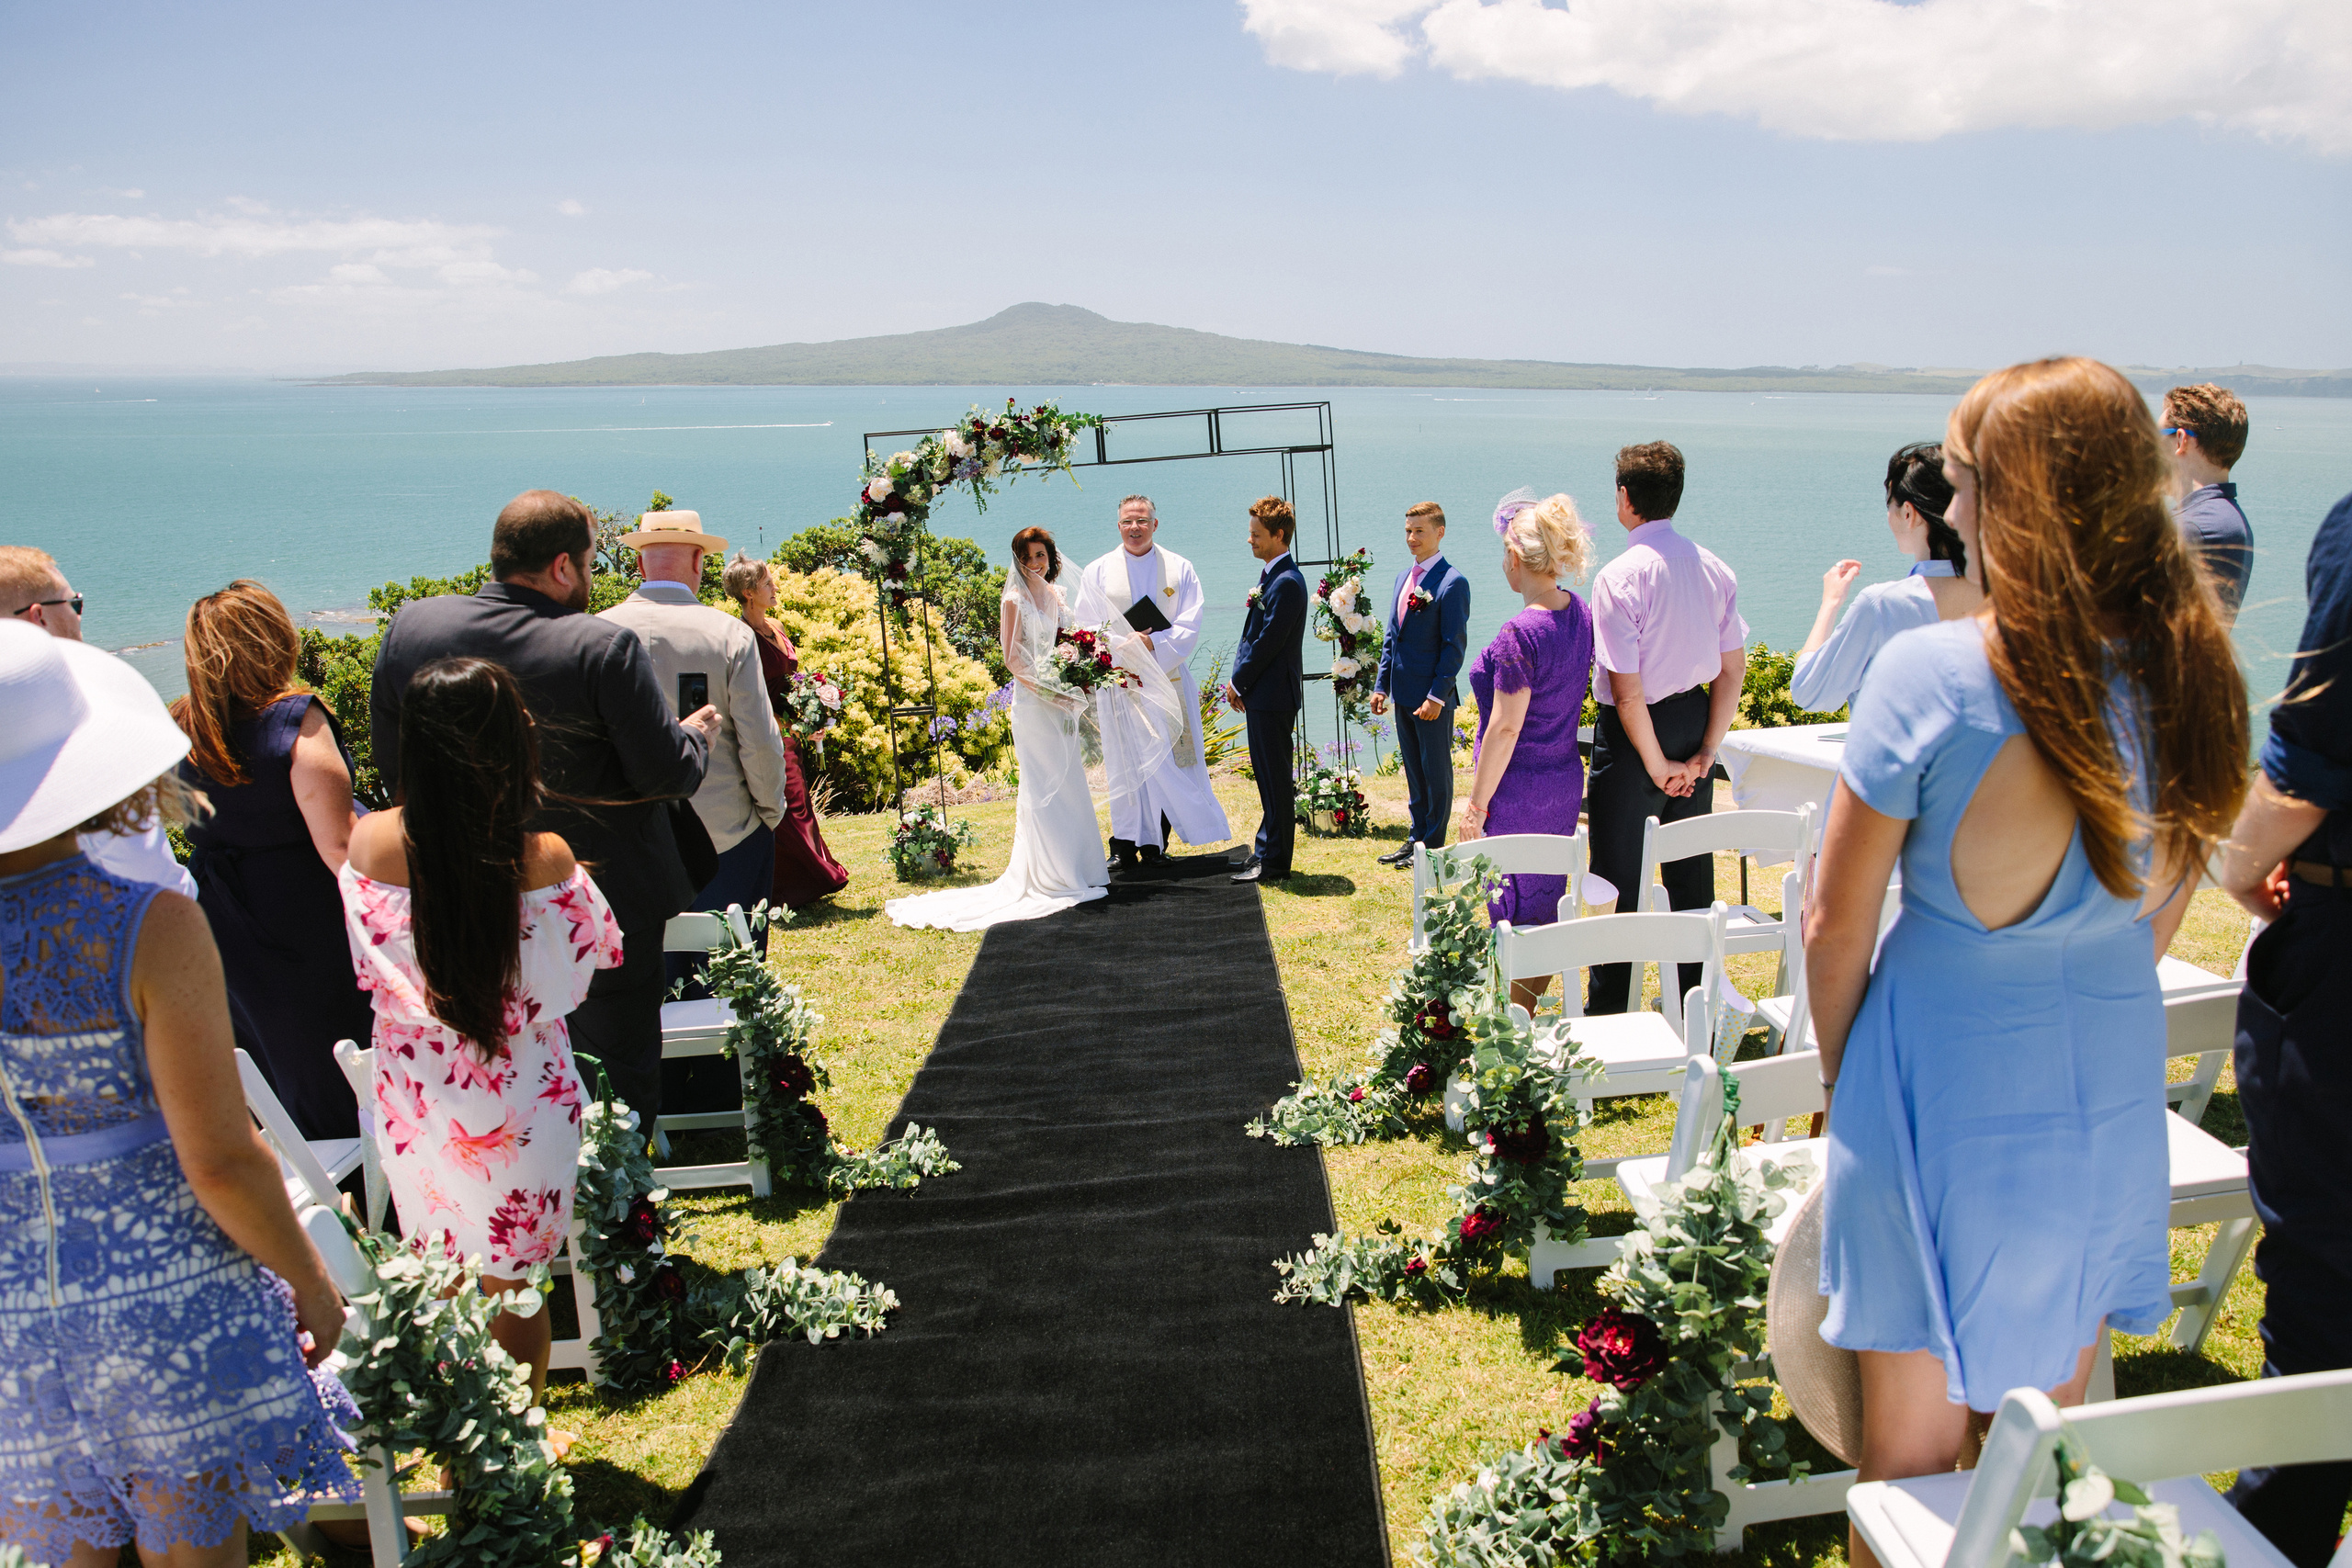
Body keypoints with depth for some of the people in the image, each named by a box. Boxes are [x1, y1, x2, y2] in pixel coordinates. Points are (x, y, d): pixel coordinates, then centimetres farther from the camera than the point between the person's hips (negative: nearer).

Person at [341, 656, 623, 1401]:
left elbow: (368, 965, 3)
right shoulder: (545, 859, -22)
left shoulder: (372, 842, -14)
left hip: (415, 1098, 3)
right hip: (519, 1101, -2)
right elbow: (597, 950, -4)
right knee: (514, 1290, 16)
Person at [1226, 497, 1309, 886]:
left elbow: (1267, 643, -20)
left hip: (1273, 696, -10)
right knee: (1268, 778, 17)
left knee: (1275, 781, -2)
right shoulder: (1270, 577, 14)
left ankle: (1273, 862, 5)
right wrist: (1238, 681, 7)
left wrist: (1238, 683, -10)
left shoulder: (1287, 583, -18)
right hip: (1262, 694, 10)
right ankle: (1266, 851, 26)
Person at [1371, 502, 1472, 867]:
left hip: (1433, 698, -8)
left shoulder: (1452, 583, -12)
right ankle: (1416, 838, 26)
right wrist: (1381, 685, 11)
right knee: (1414, 770, 16)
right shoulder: (1404, 577, 13)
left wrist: (1436, 696, -18)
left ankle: (1432, 845, 12)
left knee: (1436, 771, 3)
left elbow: (1455, 645, -15)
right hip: (1404, 694, 8)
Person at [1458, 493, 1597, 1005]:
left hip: (1517, 790, -8)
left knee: (1507, 910, 4)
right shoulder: (1579, 613, 0)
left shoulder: (1521, 633, -23)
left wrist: (1476, 803, -14)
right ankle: (1530, 1010, 30)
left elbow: (1506, 730, -21)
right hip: (1565, 781, 8)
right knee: (1545, 903, 18)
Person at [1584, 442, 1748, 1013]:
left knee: (1619, 878, 7)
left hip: (1635, 732, -6)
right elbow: (1733, 670, 2)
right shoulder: (1715, 569, 0)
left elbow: (1627, 692, -21)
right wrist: (1705, 751, 3)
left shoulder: (1620, 576, -19)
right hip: (1695, 723, 6)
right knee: (1692, 873, 18)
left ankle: (1609, 1013, 16)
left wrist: (1657, 766, -11)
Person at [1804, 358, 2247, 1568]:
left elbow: (1837, 931, -12)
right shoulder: (2191, 676, -5)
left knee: (1913, 1449, 14)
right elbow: (2159, 915, 8)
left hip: (1944, 1098, -5)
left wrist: (1844, 1080, 4)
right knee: (2055, 1436, 23)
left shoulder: (1931, 676, -20)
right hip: (2113, 1100, 5)